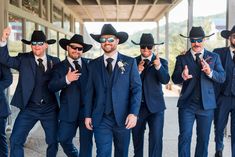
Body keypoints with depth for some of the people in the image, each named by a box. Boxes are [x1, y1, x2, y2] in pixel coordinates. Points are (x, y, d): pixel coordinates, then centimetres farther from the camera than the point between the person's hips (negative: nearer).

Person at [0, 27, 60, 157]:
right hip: (29, 108, 0)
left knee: (53, 141, 11)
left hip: (50, 109, 1)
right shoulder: (23, 59, 1)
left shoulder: (55, 61, 3)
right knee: (15, 140, -2)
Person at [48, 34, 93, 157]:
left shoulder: (89, 64, 7)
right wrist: (66, 79, -23)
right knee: (63, 139, 4)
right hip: (69, 110, 0)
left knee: (86, 141, 5)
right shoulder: (59, 67, 4)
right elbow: (51, 87, -7)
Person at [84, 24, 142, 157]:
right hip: (100, 119, 1)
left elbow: (136, 89, -4)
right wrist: (88, 115, 2)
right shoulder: (93, 64, 6)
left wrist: (134, 113, -13)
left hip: (123, 118, 0)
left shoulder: (130, 62, 1)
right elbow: (90, 92, 7)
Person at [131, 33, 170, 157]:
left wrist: (159, 66, -31)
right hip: (137, 105, 2)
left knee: (156, 138, -8)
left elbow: (165, 80, -14)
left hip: (155, 106, -2)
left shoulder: (162, 62, 1)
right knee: (137, 137, 16)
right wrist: (138, 71, -21)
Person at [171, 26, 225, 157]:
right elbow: (175, 79, -4)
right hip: (187, 104, -1)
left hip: (206, 104, 1)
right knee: (185, 136, -2)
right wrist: (182, 76, -27)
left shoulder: (214, 57, 6)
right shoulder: (182, 58, 3)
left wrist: (210, 72, -22)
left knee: (204, 138, 11)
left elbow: (222, 78, -2)